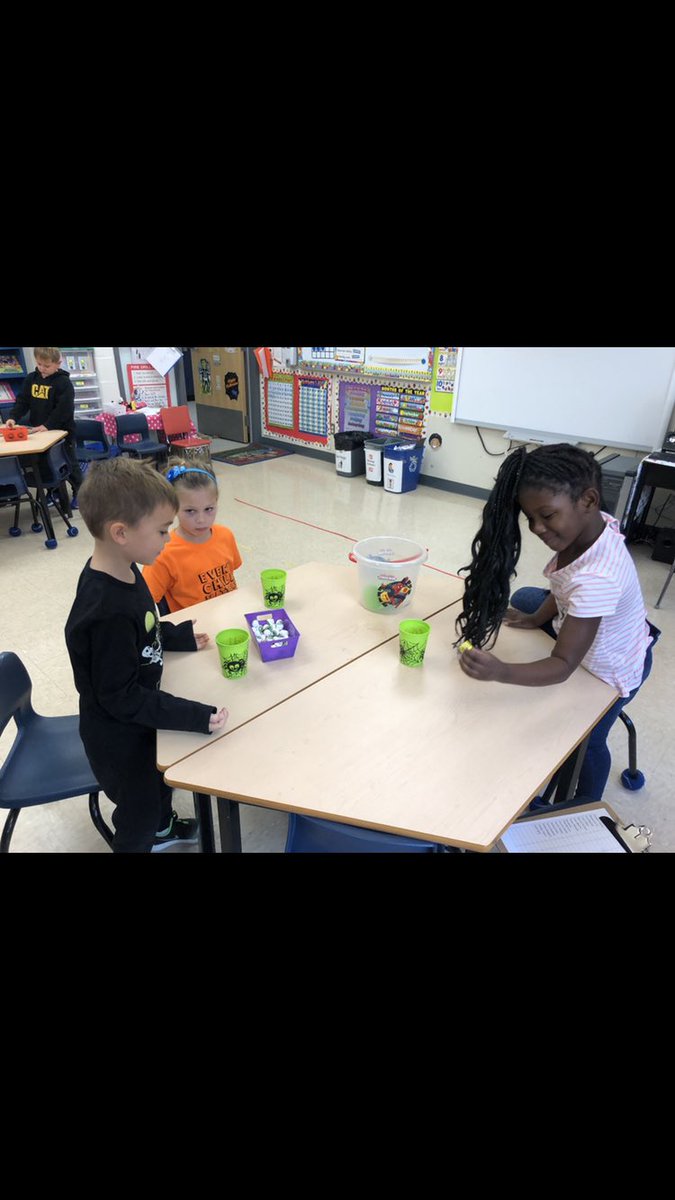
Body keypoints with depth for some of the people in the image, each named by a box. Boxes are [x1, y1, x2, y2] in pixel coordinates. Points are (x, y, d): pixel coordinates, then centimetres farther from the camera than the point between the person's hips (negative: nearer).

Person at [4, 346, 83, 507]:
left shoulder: (63, 382, -14)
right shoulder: (30, 379, 3)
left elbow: (64, 409, -21)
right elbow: (22, 401, 3)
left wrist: (48, 425, -26)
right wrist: (13, 417, -14)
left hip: (61, 431, -6)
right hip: (39, 431, 6)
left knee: (70, 463, 6)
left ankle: (79, 493, 18)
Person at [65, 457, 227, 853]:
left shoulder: (121, 572, -8)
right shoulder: (108, 610, -37)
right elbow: (119, 697, -30)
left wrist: (180, 636, 7)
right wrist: (196, 716, -29)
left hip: (138, 723, 9)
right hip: (119, 739, -9)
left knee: (161, 780, 34)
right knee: (137, 813, 18)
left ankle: (162, 827, 62)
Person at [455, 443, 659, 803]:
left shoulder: (598, 577, -45)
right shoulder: (593, 525, -22)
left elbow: (563, 665, -43)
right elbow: (566, 587, -3)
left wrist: (501, 671, -56)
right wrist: (537, 618, -8)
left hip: (609, 668, -7)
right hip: (582, 625, 8)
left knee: (584, 742, 15)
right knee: (524, 599, 25)